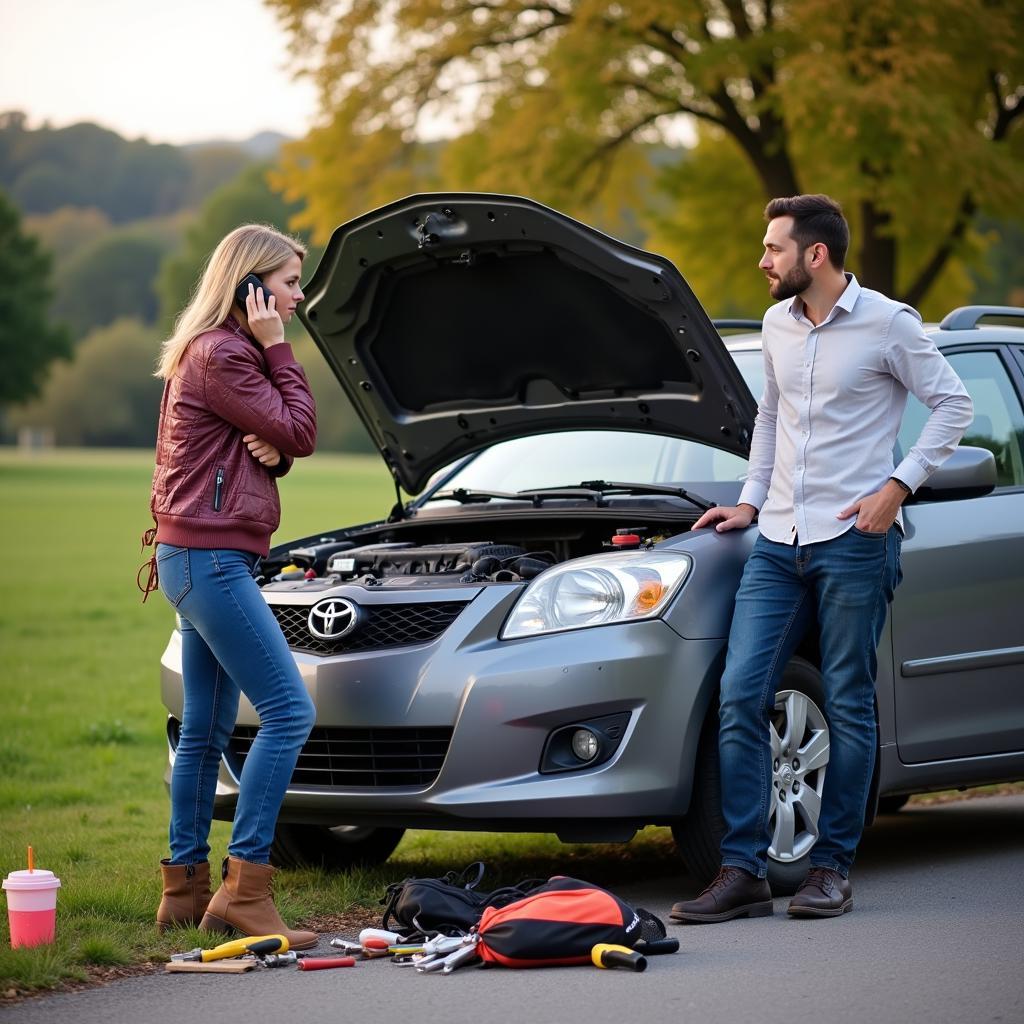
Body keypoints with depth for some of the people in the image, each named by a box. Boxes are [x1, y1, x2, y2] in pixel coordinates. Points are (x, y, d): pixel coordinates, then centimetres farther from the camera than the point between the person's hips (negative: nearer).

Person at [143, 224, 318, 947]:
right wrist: (277, 350, -9)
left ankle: (185, 888, 18)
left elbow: (282, 442, 21)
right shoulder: (220, 356, -14)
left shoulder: (228, 352, 19)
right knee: (289, 711, -14)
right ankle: (245, 890, -14)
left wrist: (271, 450, -1)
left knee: (206, 731, 13)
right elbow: (300, 433, -12)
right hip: (208, 555, -11)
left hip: (205, 560, 11)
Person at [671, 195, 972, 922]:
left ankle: (833, 868, 10)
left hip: (854, 540, -6)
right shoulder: (778, 325, 12)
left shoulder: (887, 324, -6)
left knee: (848, 705, 1)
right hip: (779, 541, 6)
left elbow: (953, 406, -3)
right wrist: (750, 500, 19)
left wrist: (898, 485, -11)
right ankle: (744, 871, -1)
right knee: (741, 694, -4)